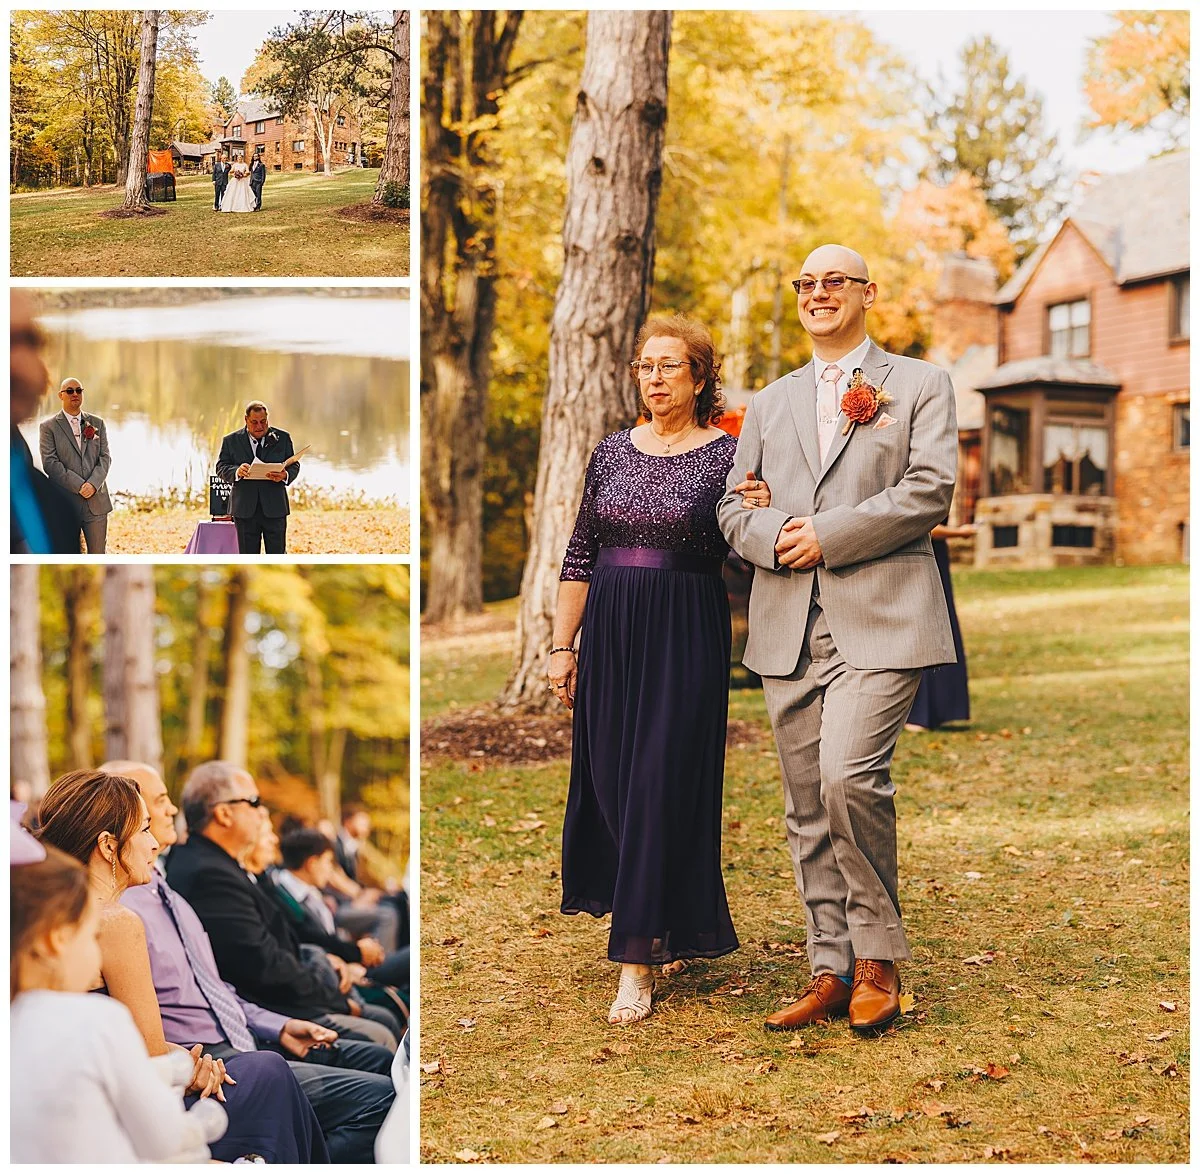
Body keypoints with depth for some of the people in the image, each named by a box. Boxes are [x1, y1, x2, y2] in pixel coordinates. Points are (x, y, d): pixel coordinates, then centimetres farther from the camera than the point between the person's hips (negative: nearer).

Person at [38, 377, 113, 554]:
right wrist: (79, 486, -15)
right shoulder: (48, 427, 2)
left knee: (97, 555, 3)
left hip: (96, 502, 3)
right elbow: (50, 463, -7)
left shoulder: (97, 423, 13)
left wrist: (93, 484, -13)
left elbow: (105, 457, 6)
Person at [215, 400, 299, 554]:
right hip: (245, 509, 0)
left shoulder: (282, 438, 7)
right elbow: (221, 468, 2)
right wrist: (236, 471, -21)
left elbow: (294, 466, 6)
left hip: (274, 508, 0)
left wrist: (285, 475, -18)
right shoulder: (231, 441, 7)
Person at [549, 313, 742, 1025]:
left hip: (686, 637, -5)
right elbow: (580, 556, 12)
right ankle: (668, 929, 26)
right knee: (610, 781, 7)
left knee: (662, 783, -6)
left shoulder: (726, 456, -2)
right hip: (610, 632, 5)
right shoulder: (613, 452, 10)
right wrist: (563, 645, 9)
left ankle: (638, 962, -2)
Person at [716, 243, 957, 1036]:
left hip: (881, 616, -5)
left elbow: (929, 491, -5)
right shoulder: (772, 403, 22)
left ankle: (877, 956, -2)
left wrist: (826, 534, -10)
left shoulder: (920, 385, 8)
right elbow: (734, 503, 16)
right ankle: (831, 971, 12)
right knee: (809, 809, 5)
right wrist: (773, 538, -6)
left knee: (850, 779, -20)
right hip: (789, 625, 5)